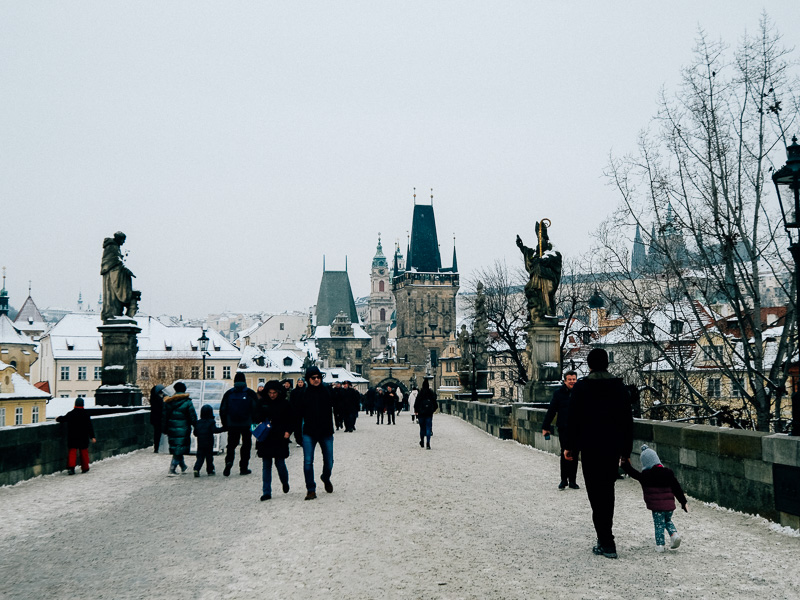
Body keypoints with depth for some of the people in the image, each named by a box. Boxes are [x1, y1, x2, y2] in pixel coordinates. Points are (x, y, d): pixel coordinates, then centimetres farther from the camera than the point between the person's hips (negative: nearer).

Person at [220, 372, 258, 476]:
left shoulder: (228, 393, 4)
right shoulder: (250, 393, -2)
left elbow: (222, 410, 5)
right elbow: (257, 408, -5)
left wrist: (224, 424, 11)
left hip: (232, 425, 2)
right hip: (247, 425, -1)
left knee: (231, 445, 10)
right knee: (246, 445, 8)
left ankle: (229, 462, -16)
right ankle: (243, 468, 7)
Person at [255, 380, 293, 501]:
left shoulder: (285, 403, 0)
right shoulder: (262, 403, 5)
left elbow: (290, 419, 4)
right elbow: (256, 416, 16)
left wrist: (288, 431, -9)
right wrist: (260, 422, -4)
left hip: (280, 438, -2)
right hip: (265, 438, 2)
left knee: (280, 464, 1)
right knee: (266, 465, 2)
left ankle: (285, 483, 31)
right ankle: (266, 492, 6)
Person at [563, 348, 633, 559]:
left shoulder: (581, 387, -7)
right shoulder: (619, 386, 3)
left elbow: (574, 419, -7)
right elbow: (627, 420, 5)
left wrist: (570, 446, 2)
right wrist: (626, 449, 11)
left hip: (591, 448, -4)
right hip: (613, 448, 4)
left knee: (596, 493, -1)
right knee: (608, 490, 17)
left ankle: (607, 543, -5)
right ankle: (605, 538, 26)